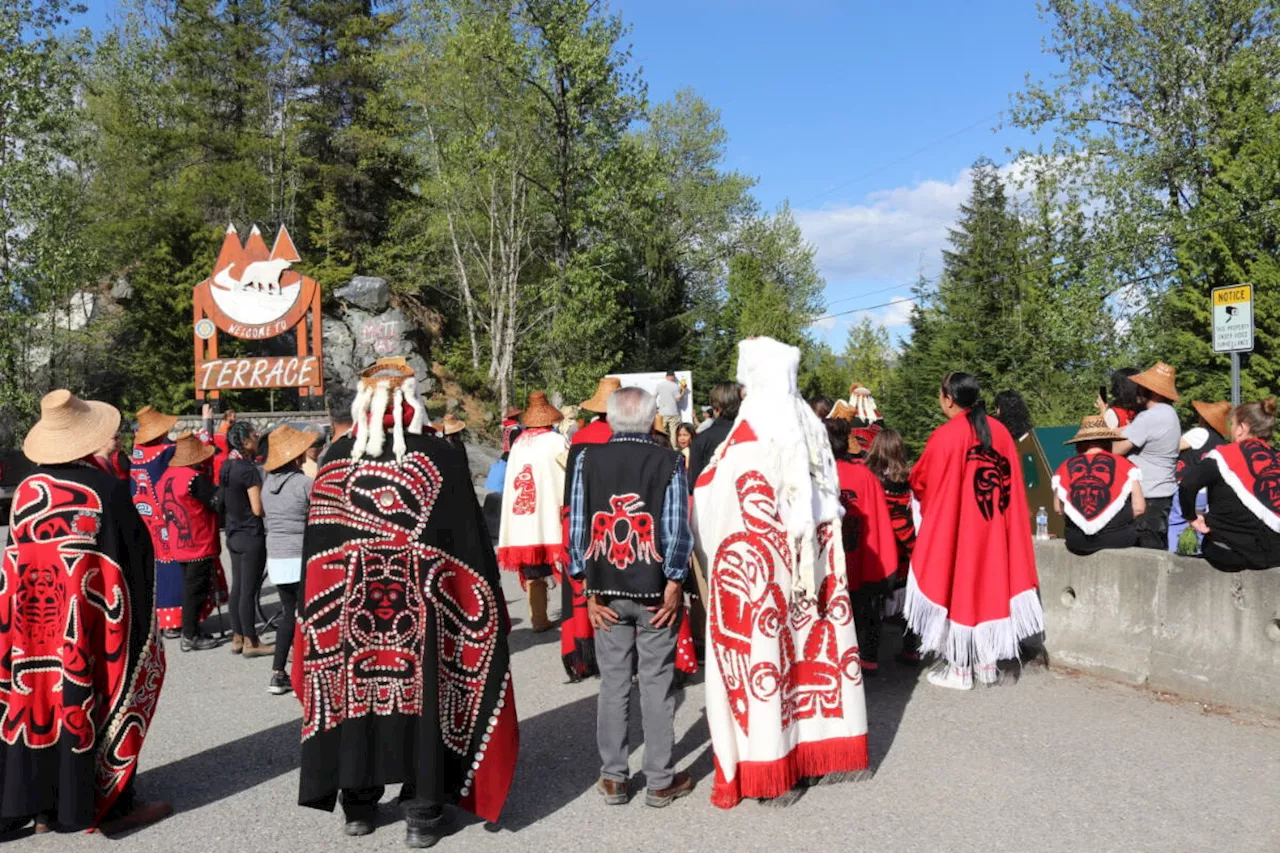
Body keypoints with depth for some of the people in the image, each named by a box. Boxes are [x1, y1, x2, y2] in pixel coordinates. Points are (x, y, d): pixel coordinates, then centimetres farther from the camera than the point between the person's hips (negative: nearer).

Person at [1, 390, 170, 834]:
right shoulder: (106, 489, -16)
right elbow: (137, 553, -11)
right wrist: (138, 610, 3)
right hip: (92, 618, -5)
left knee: (39, 697, 13)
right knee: (92, 703, 6)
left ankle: (41, 804, 24)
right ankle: (107, 803, 16)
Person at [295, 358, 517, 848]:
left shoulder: (336, 459, -2)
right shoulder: (439, 457, -11)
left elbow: (316, 545, 5)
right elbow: (470, 541, -8)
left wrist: (316, 610, 15)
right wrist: (486, 608, 2)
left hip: (348, 608, 3)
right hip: (423, 609, -2)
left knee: (353, 694, 14)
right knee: (421, 699, 7)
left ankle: (358, 806, 28)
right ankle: (422, 814, 16)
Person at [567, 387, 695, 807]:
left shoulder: (586, 459, -1)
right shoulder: (668, 461, -7)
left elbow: (577, 526, -1)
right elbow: (677, 528, -10)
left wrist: (589, 586, 4)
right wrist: (674, 583, -3)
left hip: (607, 589, 2)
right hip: (656, 590, -2)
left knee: (612, 683, 11)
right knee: (657, 684, 7)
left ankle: (613, 778, 21)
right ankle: (660, 780, 18)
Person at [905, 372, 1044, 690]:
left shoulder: (945, 435, -14)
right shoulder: (1000, 430, 4)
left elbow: (920, 482, -3)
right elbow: (1012, 482, 10)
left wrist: (936, 501, 19)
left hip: (954, 525, -6)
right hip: (994, 526, 6)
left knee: (956, 583, 3)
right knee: (989, 582, 14)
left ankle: (960, 668, 8)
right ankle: (988, 664, 21)